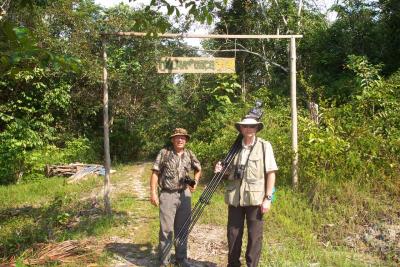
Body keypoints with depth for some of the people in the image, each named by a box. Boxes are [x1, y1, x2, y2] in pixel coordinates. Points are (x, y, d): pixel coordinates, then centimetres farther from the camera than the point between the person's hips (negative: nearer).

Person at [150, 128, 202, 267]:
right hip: (167, 195, -3)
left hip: (185, 195, 4)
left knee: (182, 229, 12)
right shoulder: (164, 153, -5)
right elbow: (155, 173, -4)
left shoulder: (190, 155, 6)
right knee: (166, 229, -1)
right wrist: (153, 192, -11)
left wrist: (195, 182, 6)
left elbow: (198, 169, 22)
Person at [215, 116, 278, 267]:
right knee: (233, 233, 13)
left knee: (255, 235, 5)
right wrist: (222, 169, -3)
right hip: (235, 197, 4)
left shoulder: (264, 146, -2)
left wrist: (268, 198, -11)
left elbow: (271, 173, -5)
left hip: (255, 197, -4)